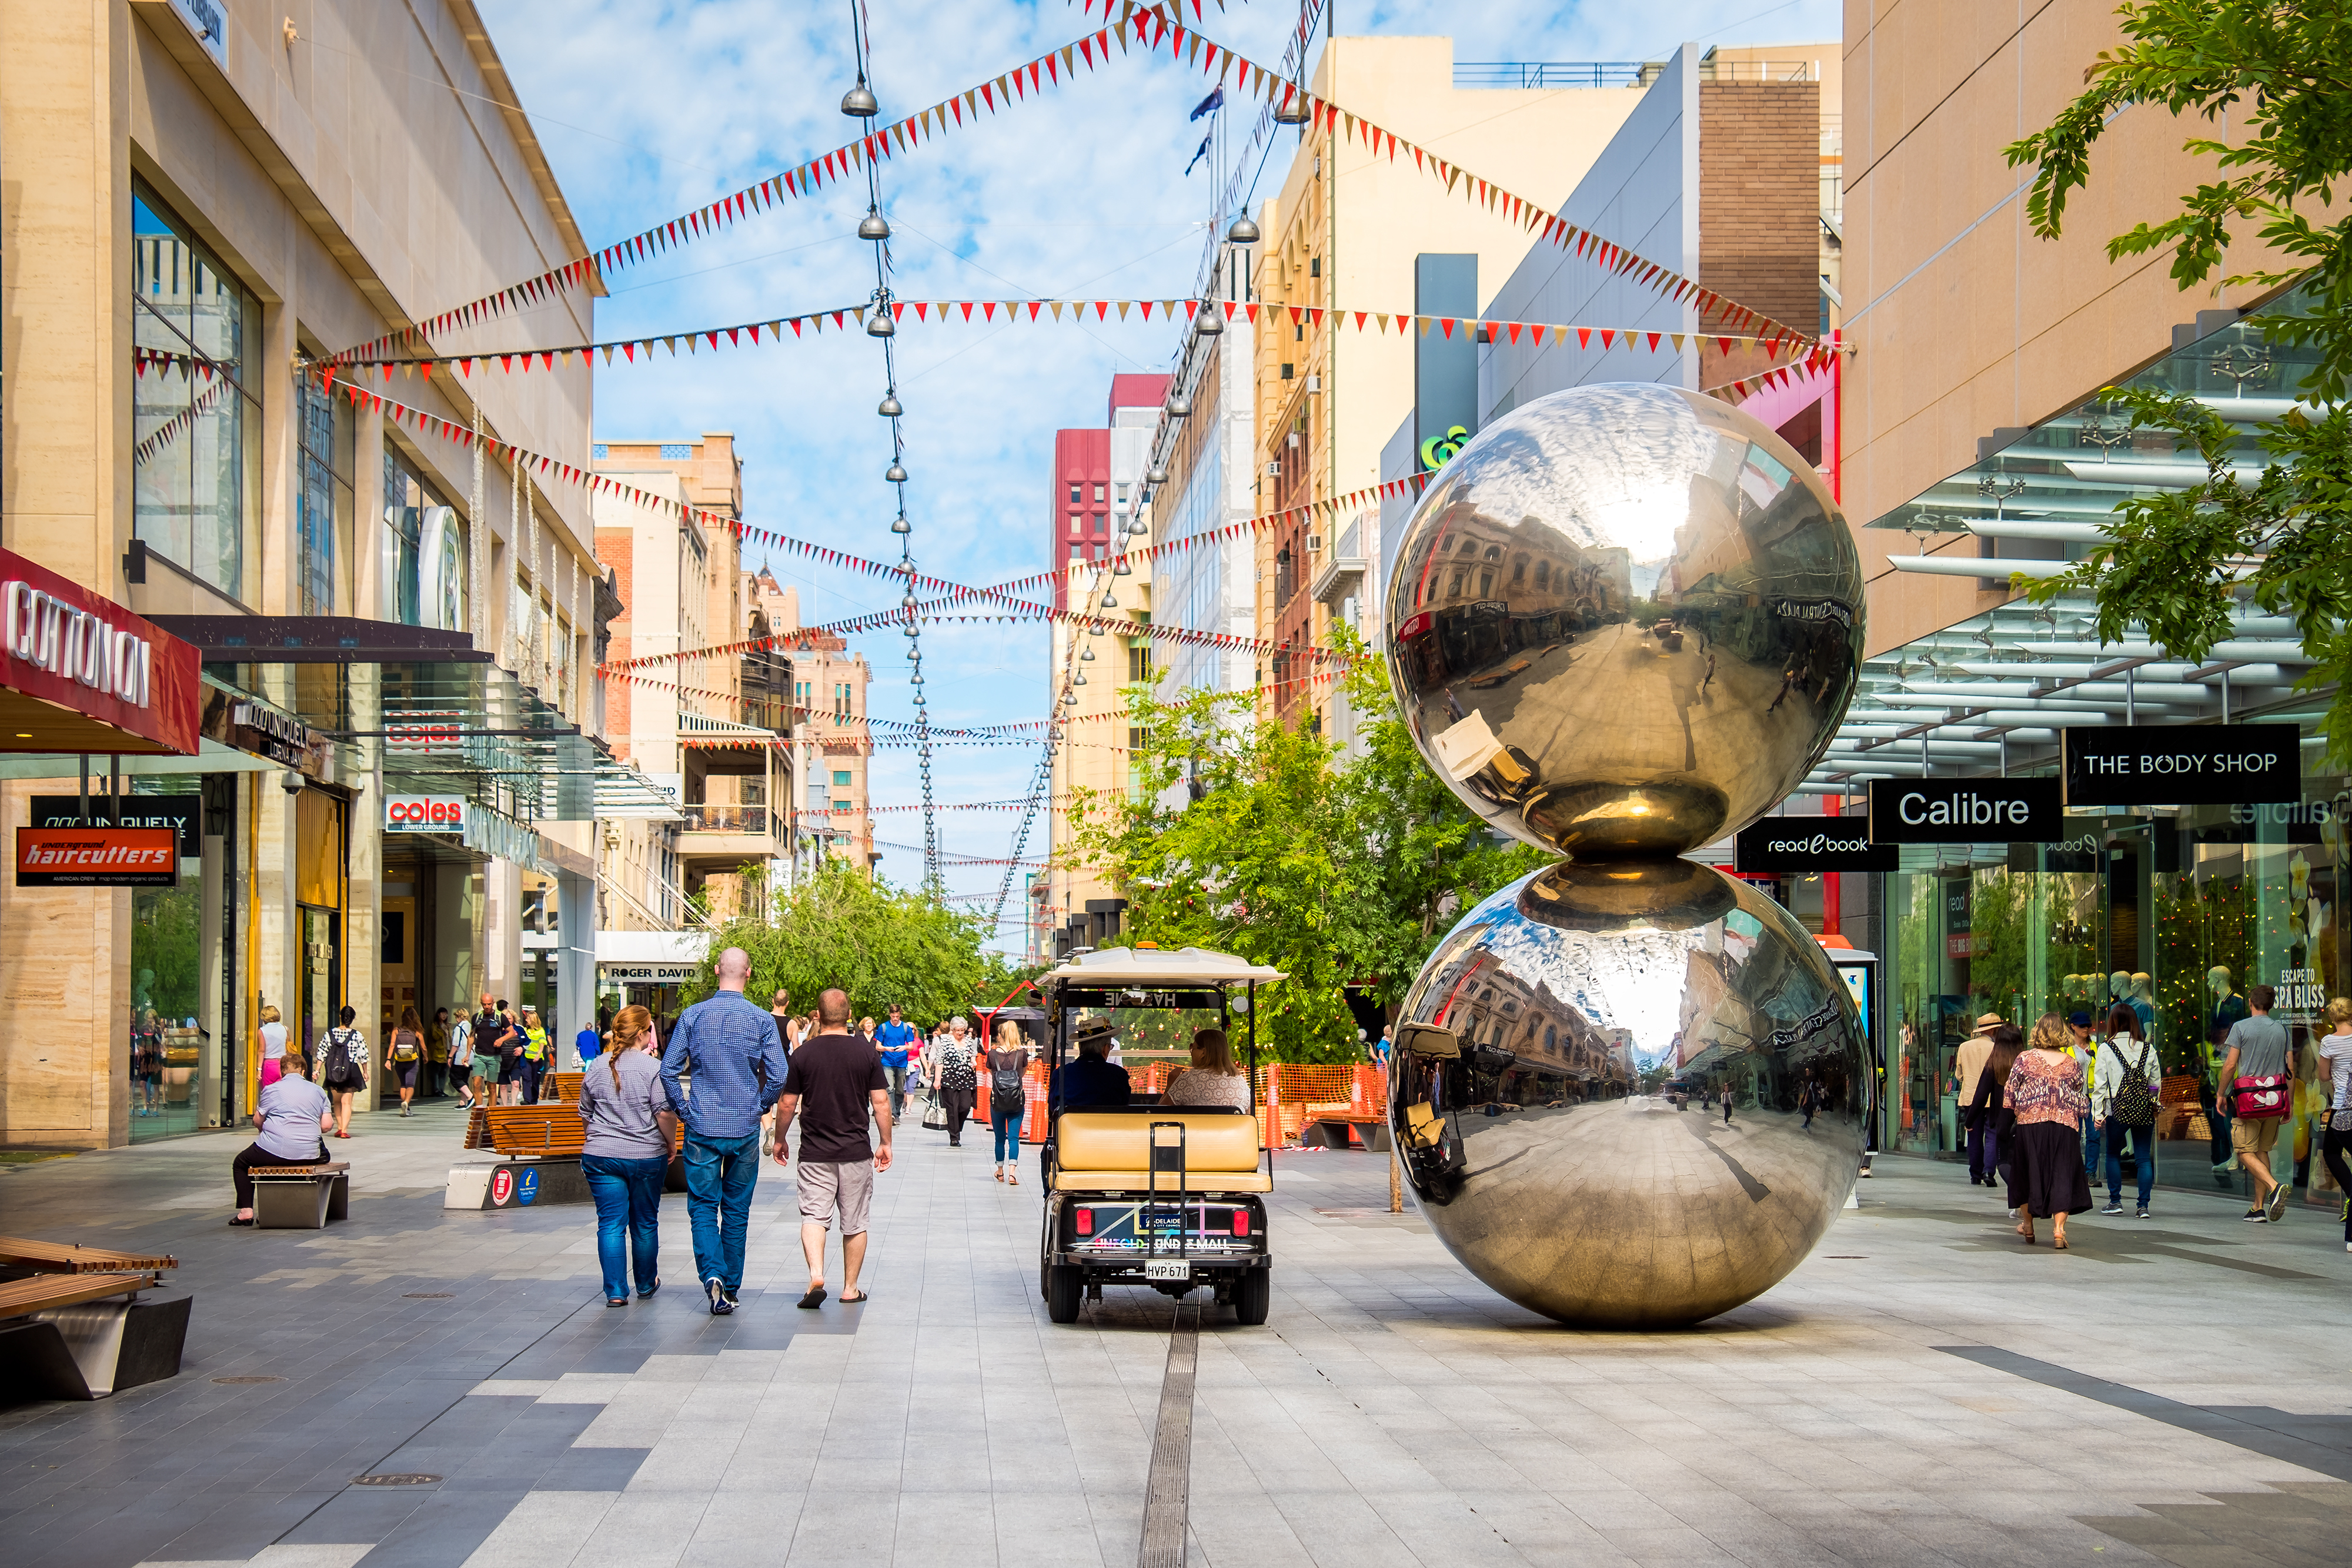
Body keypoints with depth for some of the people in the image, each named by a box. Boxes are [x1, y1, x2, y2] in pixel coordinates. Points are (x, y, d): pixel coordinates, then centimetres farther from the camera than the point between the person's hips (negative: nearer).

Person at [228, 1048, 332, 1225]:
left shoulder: (271, 1089, 1)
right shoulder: (318, 1091, 8)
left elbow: (258, 1121, 5)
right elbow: (327, 1125, 4)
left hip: (274, 1151, -3)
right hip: (309, 1155, 3)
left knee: (240, 1163, 22)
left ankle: (246, 1210, 9)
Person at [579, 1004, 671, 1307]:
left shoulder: (596, 1068, 4)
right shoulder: (653, 1068, -10)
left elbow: (586, 1114, 14)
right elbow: (664, 1114, -14)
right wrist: (670, 1145, 1)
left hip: (601, 1156, 2)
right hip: (646, 1156, -2)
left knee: (611, 1224, 4)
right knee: (645, 1223, 13)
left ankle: (615, 1291, -1)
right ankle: (646, 1284, 28)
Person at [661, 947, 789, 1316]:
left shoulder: (693, 1015, -3)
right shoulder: (762, 1020, -5)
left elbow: (668, 1070, -3)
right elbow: (778, 1077, -5)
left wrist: (683, 1109, 9)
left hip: (702, 1128, 0)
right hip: (745, 1131, 0)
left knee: (703, 1206, 5)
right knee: (737, 1209, 11)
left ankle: (712, 1274, -18)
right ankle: (730, 1290, 16)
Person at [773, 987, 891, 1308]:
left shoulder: (804, 1053, -4)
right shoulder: (866, 1052, -3)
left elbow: (787, 1104, -1)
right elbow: (881, 1103, -3)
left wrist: (780, 1140, 15)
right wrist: (885, 1144, 8)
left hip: (815, 1153, -1)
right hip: (857, 1151, 1)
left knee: (814, 1216, 2)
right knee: (855, 1223, 11)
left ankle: (816, 1274, -21)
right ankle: (850, 1288, 15)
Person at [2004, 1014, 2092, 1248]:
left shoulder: (2025, 1058, 0)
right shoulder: (2072, 1063, 5)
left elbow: (2010, 1093, 1)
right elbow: (2080, 1100, 10)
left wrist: (2016, 1110, 17)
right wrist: (2083, 1108, 30)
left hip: (2030, 1122, -1)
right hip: (2065, 1123, 1)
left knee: (2028, 1173, 13)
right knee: (2062, 1175, 2)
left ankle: (2027, 1226, 24)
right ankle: (2059, 1229, -10)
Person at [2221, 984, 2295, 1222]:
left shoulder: (2241, 1027, -6)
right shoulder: (2282, 1029, 6)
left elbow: (2230, 1065, -9)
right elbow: (2290, 1070, 7)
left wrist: (2221, 1094, 3)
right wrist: (2288, 1104, 14)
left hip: (2248, 1097, -5)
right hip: (2275, 1099, 5)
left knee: (2246, 1152, 0)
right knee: (2262, 1150, 14)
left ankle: (2274, 1186, -25)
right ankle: (2259, 1208, 12)